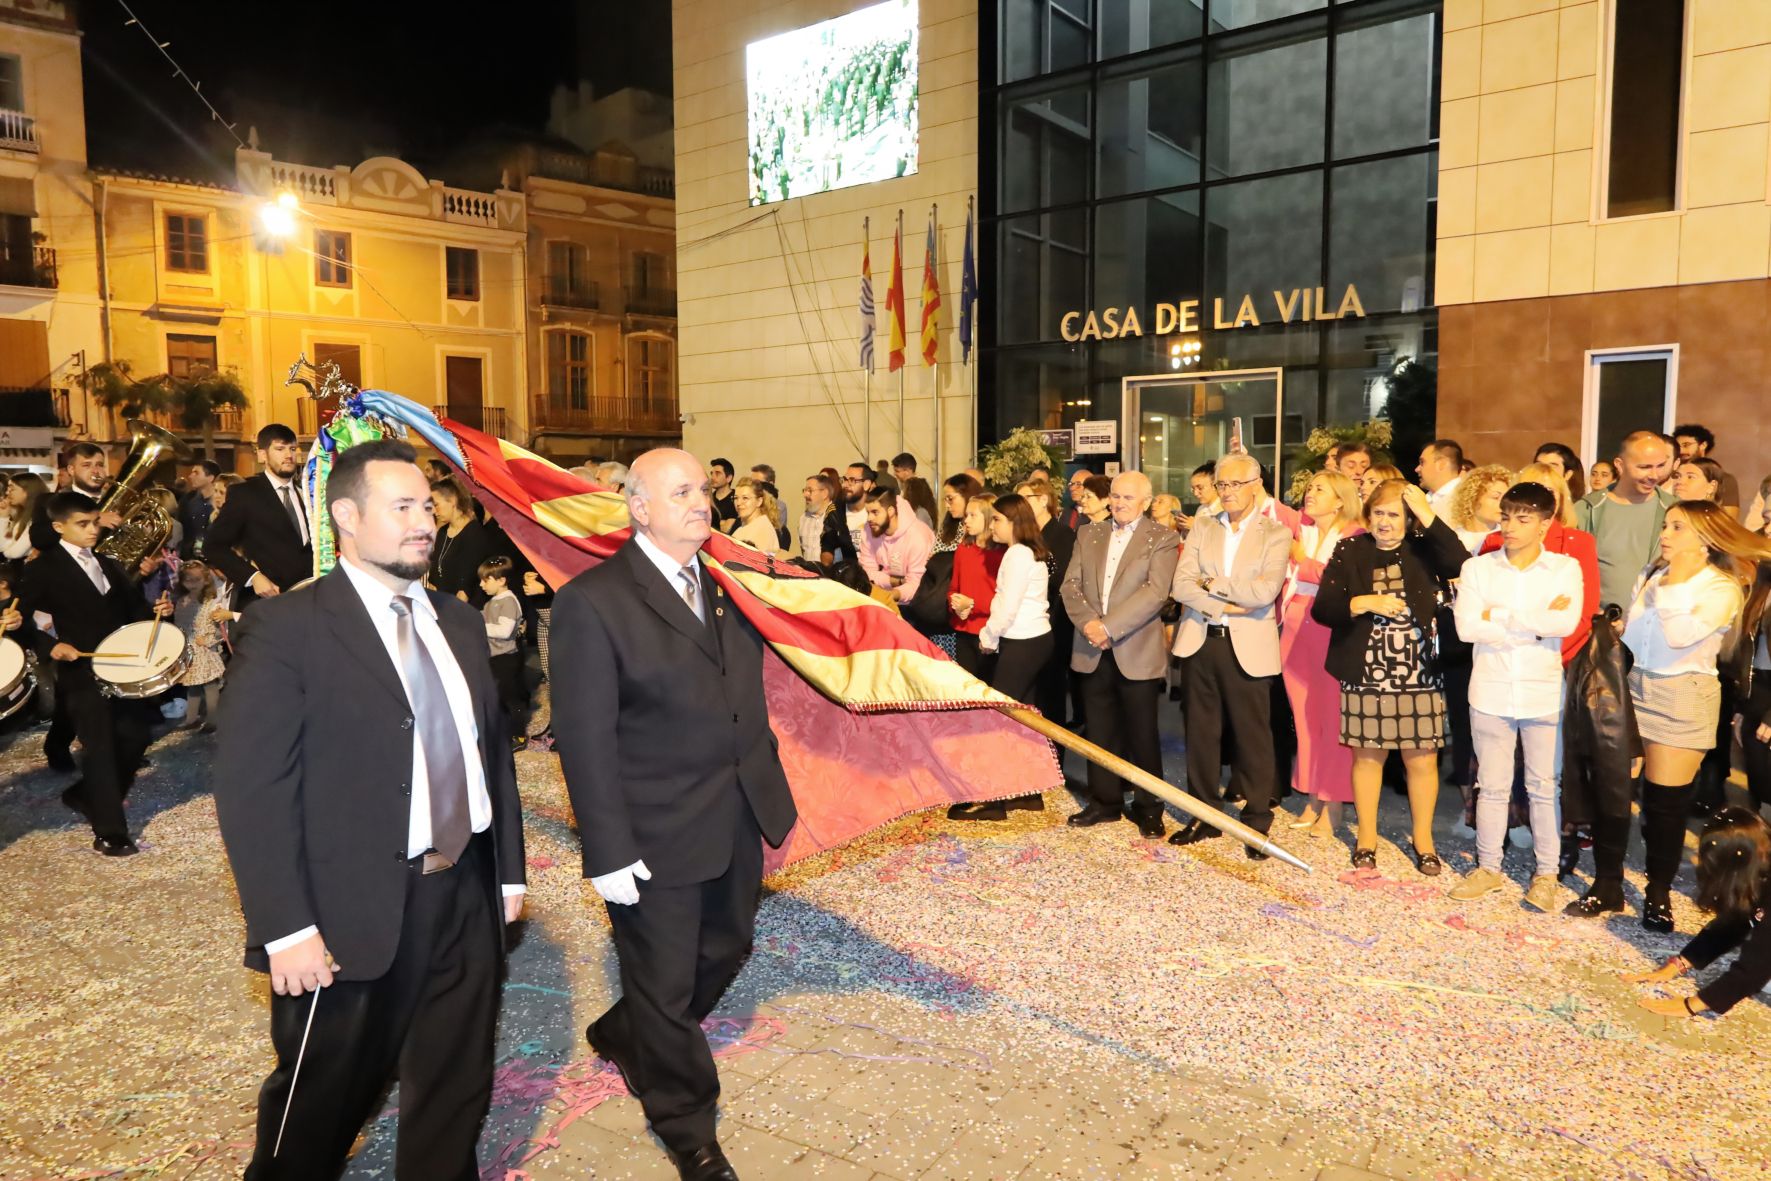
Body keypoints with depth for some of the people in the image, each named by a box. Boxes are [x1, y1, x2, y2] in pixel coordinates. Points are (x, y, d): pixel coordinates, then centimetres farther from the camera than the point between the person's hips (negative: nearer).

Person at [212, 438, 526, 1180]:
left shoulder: (458, 621, 9)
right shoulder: (288, 627, -11)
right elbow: (250, 790, -15)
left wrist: (508, 870, 12)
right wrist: (287, 928, -18)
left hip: (466, 898, 6)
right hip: (352, 913, -5)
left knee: (457, 1092, 19)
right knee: (324, 1100, 15)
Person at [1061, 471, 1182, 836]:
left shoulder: (1162, 540, -2)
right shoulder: (1088, 534, 12)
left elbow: (1155, 592, -15)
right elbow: (1071, 584, 5)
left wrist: (1109, 627, -20)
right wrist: (1087, 622, -13)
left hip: (1137, 652, -4)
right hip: (1093, 651, 4)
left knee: (1142, 733, 4)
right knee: (1100, 731, 11)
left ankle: (1147, 807, 17)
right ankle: (1104, 801, 23)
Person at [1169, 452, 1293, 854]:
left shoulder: (1275, 534, 0)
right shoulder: (1202, 527, 10)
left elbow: (1265, 590, -16)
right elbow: (1181, 585, -2)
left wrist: (1213, 584, -8)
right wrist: (1222, 607, -14)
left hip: (1248, 647, -3)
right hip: (1202, 641, 4)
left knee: (1253, 736, 2)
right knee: (1201, 732, 10)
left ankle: (1257, 822, 13)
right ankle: (1204, 815, 21)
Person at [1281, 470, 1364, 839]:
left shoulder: (1355, 536, -4)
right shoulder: (1300, 531, 14)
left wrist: (1303, 561, -8)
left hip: (1332, 633, -6)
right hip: (1296, 630, 6)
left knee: (1332, 718, -3)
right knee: (1305, 716, 9)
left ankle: (1332, 804, 5)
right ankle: (1312, 798, 19)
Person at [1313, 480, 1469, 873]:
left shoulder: (1423, 550, 2)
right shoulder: (1350, 552, 1)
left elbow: (1462, 565, -20)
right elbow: (1322, 609, -4)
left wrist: (1429, 516, -20)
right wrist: (1364, 603, -18)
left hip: (1419, 675, 0)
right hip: (1365, 673, 0)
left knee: (1422, 760, 6)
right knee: (1367, 756, 10)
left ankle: (1423, 839, 23)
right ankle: (1366, 837, 25)